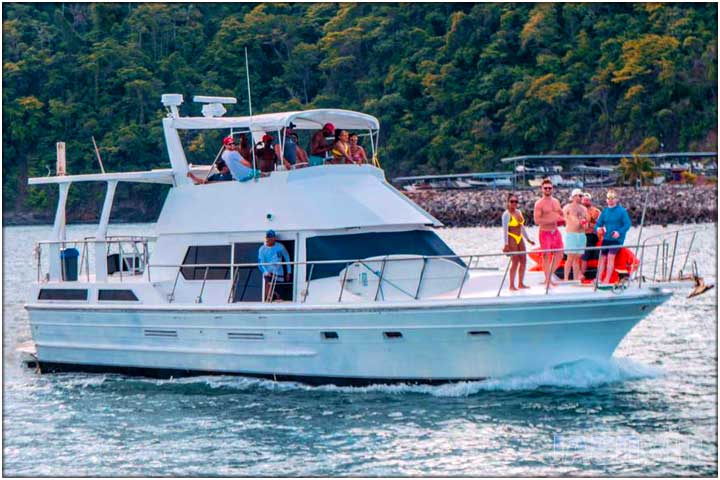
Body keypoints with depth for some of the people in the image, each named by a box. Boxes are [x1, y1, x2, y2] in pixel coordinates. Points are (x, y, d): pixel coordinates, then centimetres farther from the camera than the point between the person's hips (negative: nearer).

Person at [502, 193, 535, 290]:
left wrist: (528, 239, 22)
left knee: (523, 261, 5)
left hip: (520, 238, 8)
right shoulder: (506, 214, -9)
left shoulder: (519, 212, 13)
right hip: (512, 238, -8)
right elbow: (505, 229, -13)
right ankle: (512, 285, -2)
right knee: (515, 262, -9)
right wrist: (506, 244, -18)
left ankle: (520, 283, 15)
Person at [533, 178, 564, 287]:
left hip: (555, 232, 7)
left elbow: (561, 215, 23)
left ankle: (549, 277, 22)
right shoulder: (539, 204, -9)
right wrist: (552, 220, -23)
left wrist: (561, 218, -1)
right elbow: (537, 220, -17)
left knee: (559, 254, 9)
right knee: (546, 256, -4)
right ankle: (547, 280, 3)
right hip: (545, 232, -7)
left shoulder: (556, 202, 12)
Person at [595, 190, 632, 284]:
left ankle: (607, 280, -16)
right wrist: (598, 228, -15)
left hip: (616, 239, -6)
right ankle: (599, 279, 9)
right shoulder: (604, 211, 10)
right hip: (606, 238, 6)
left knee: (610, 256, -16)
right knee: (602, 257, 5)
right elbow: (598, 223, 10)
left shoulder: (622, 211, -6)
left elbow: (627, 224, -10)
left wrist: (619, 232, -25)